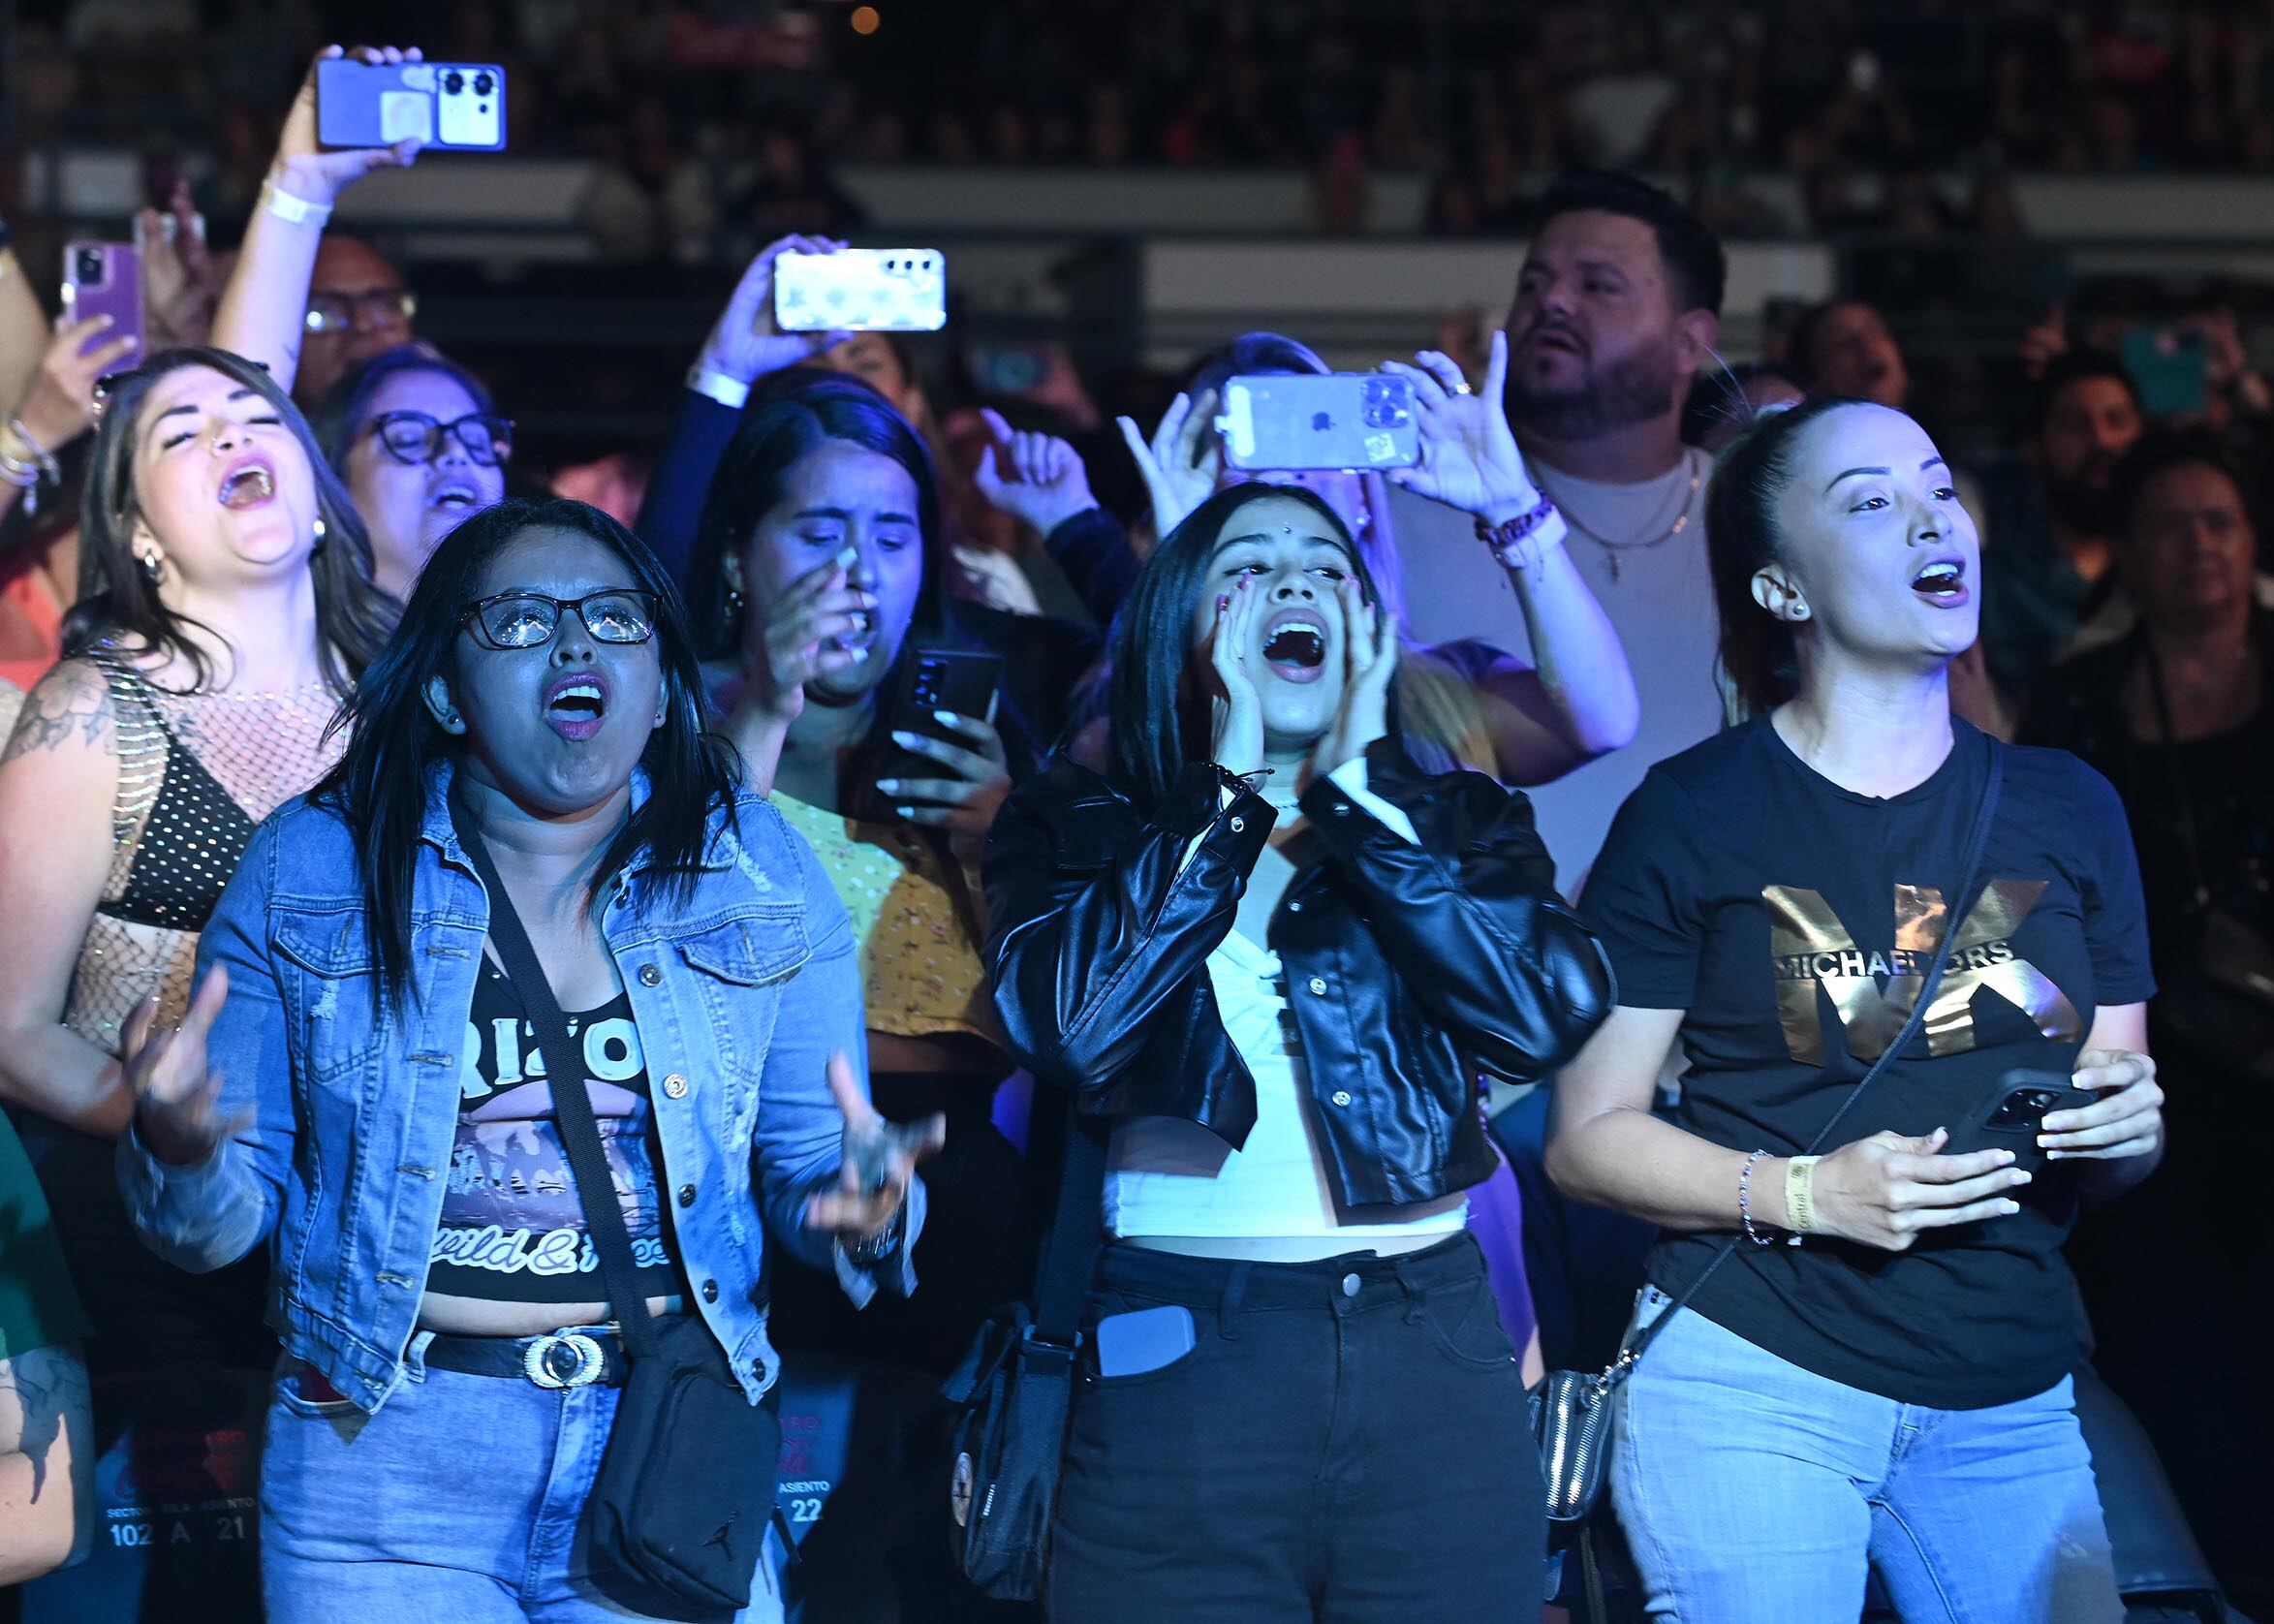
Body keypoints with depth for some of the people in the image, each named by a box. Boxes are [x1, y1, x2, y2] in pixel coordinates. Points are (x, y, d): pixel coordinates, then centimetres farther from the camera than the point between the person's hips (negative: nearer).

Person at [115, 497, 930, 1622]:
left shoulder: (759, 876, 2)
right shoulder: (309, 870, -2)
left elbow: (808, 1165, 4)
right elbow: (230, 1216, 1)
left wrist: (863, 1211, -18)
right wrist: (182, 1155, -21)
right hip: (385, 1460, -1)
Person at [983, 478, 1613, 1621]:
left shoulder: (1456, 822, 11)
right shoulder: (1080, 824, 6)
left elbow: (1550, 1015, -8)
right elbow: (1069, 1027, -14)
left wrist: (1355, 795, -5)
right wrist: (1230, 788, -7)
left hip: (1433, 1360, 2)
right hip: (1178, 1362, -2)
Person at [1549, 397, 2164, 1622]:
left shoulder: (2065, 808, 10)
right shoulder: (1691, 817, -2)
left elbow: (2116, 1156, 17)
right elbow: (1586, 1139, -2)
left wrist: (2128, 1126, -6)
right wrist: (1805, 1192, -17)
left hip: (2010, 1413, 4)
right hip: (1752, 1385, -4)